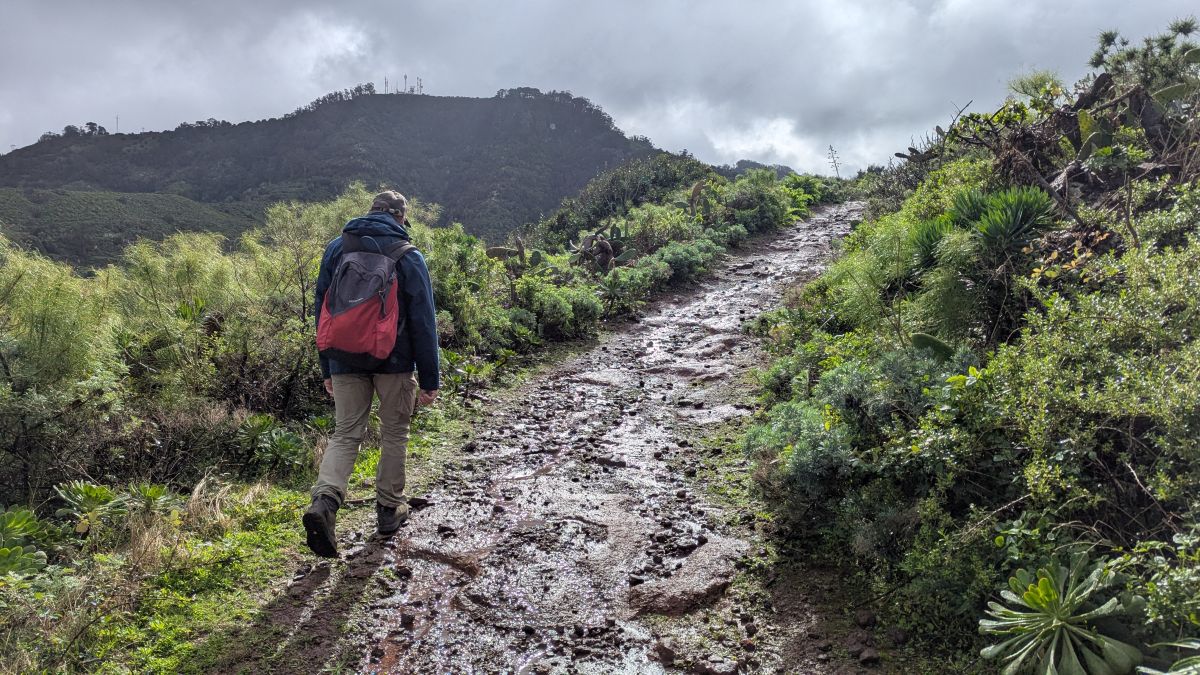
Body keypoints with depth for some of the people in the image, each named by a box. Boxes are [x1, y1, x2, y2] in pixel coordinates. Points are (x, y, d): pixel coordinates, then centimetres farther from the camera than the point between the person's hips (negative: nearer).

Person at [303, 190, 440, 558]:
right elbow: (423, 322, -7)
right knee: (394, 434, 13)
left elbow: (322, 311, 9)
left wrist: (327, 369, 16)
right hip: (394, 362, -2)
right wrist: (429, 380, -3)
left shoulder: (336, 248, 6)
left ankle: (324, 501, -13)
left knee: (345, 434, 8)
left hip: (346, 362, 3)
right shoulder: (409, 257, -6)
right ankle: (389, 508, 22)